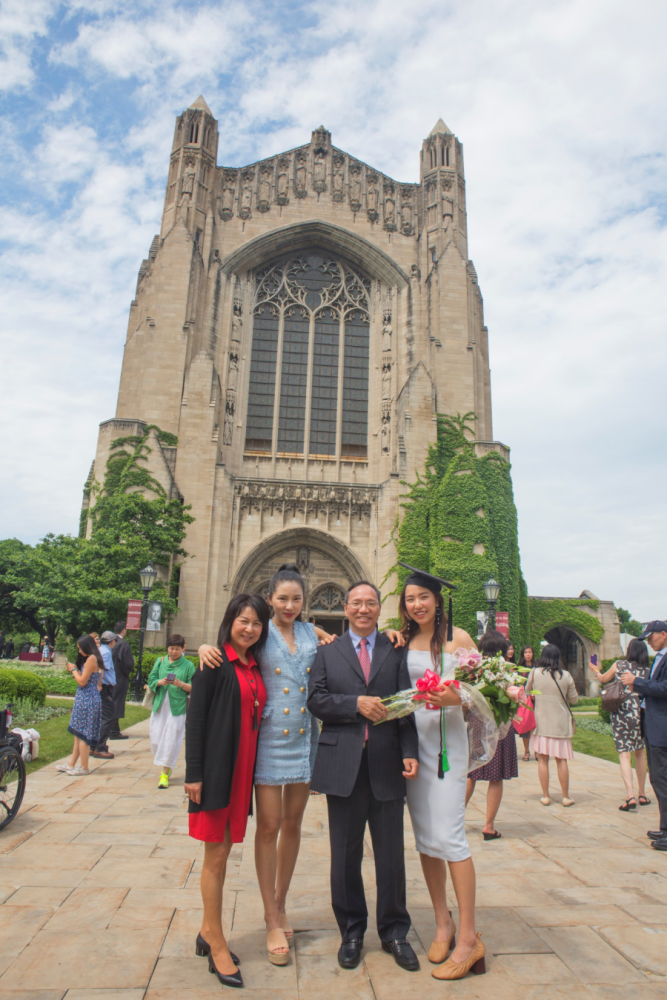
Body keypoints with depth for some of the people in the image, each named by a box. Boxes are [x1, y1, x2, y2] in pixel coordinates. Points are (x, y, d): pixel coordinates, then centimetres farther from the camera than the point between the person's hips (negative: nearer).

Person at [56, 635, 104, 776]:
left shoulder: (90, 659, -16)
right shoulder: (97, 659, 13)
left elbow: (82, 681, -17)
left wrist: (73, 670, -2)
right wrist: (75, 670, 12)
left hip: (86, 699, -10)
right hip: (93, 697, 10)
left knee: (81, 733, -1)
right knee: (78, 733, 16)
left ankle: (84, 767, 6)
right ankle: (71, 764, 26)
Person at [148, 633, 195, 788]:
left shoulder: (188, 665, 2)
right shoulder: (160, 662, 10)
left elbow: (193, 688, -1)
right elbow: (151, 680, 6)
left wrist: (181, 684, -19)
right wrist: (161, 682, -14)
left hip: (177, 707, -3)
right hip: (160, 706, 3)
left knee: (171, 741, -3)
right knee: (156, 739, 6)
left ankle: (165, 773, 10)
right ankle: (167, 764, 34)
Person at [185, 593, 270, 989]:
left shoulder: (256, 666, 8)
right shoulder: (215, 663, -11)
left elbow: (256, 715, 11)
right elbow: (195, 718, -12)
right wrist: (193, 773, -13)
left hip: (243, 770, 6)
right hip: (216, 770, -6)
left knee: (223, 854, 17)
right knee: (216, 856, 6)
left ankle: (208, 931, 34)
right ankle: (217, 943, 22)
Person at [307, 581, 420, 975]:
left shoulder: (396, 651, 6)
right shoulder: (328, 653, 8)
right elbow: (316, 700, -3)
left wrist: (410, 752, -9)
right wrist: (357, 703, -16)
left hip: (387, 764, 0)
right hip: (343, 765, 0)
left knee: (391, 854, 11)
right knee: (346, 856, 12)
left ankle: (395, 931, 31)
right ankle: (352, 932, 31)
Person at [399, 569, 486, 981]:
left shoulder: (458, 638, -3)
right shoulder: (402, 642, 7)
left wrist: (457, 697, -22)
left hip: (446, 740, -4)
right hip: (411, 741, 4)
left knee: (449, 836, -5)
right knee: (425, 837, 11)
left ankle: (468, 937, 9)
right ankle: (443, 924, 27)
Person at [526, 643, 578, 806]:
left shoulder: (534, 673, -6)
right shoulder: (566, 675, -6)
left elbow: (526, 693, 8)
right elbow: (574, 699, 3)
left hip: (541, 721, 0)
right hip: (560, 722, 0)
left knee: (543, 759, 6)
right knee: (561, 760, 9)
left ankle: (545, 796, 11)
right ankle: (566, 797, 16)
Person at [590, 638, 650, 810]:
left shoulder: (619, 665, -1)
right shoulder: (647, 671, 0)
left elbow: (603, 679, 16)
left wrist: (595, 669, 34)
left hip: (620, 714, -2)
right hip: (640, 714, 2)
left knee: (624, 754, -2)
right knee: (639, 752, 19)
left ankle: (630, 796, -15)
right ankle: (642, 794, 26)